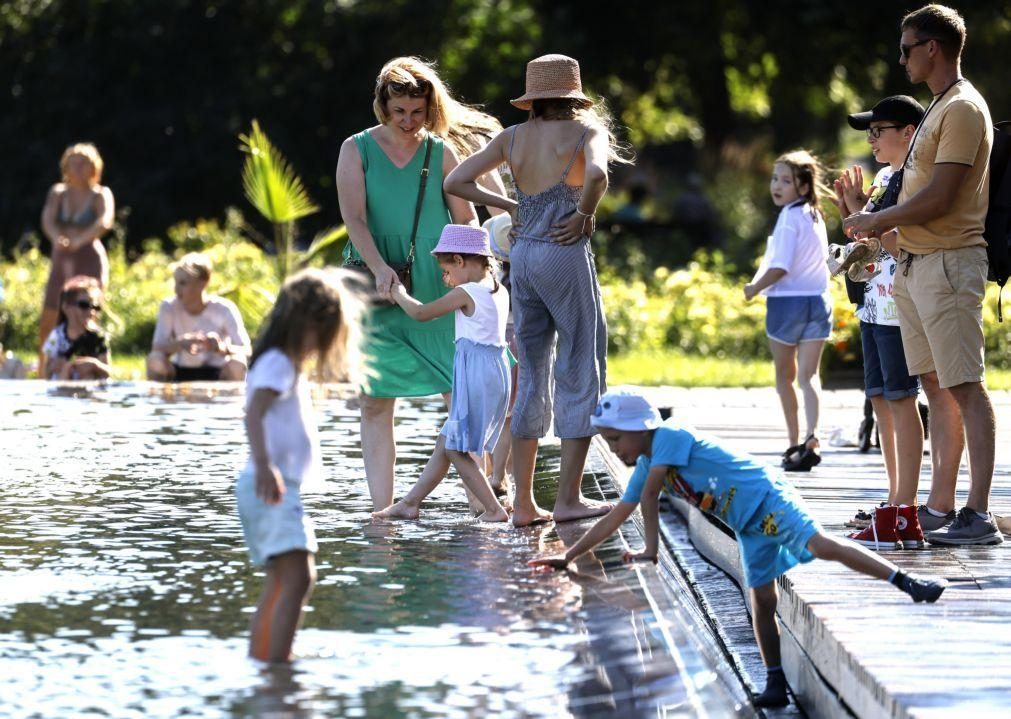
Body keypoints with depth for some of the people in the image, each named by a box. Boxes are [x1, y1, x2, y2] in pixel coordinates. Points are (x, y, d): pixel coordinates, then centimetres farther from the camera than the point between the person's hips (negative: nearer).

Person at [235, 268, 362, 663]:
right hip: (271, 487, -11)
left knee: (280, 585, 13)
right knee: (298, 577, -22)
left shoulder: (290, 366, 22)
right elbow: (254, 415, -25)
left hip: (282, 488, 11)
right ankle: (278, 664, -30)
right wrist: (264, 466, -38)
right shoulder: (276, 364, -10)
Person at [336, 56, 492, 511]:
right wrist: (379, 268, -22)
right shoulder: (357, 150, 4)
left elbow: (466, 220, 6)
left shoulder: (441, 153, 7)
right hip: (377, 293, -1)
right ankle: (381, 512, -2)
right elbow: (353, 217, -7)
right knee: (376, 402, -3)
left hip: (437, 291, 1)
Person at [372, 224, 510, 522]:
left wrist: (399, 294, 10)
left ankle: (493, 509, -7)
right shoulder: (500, 291, 10)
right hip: (497, 370, 9)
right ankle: (410, 503, 19)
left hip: (476, 373, -9)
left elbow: (421, 313, -5)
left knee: (456, 449, -3)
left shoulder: (465, 293, -13)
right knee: (445, 443, 13)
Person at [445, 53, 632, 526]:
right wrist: (585, 215, -8)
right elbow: (597, 174, -25)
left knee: (532, 375, 11)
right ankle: (568, 498, -1)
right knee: (581, 370, 2)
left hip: (522, 253, 6)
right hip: (564, 253, -5)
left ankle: (523, 502, 9)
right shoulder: (586, 131, -3)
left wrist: (510, 207, 14)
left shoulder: (512, 138, 10)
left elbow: (455, 182, 8)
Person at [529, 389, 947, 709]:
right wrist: (568, 557, 24)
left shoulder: (669, 436, -12)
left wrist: (650, 550, -8)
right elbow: (615, 518, 23)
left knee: (821, 545, -27)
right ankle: (777, 684, 6)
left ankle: (908, 582, -34)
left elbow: (650, 496, -15)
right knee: (762, 601, 4)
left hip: (767, 499, -9)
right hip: (749, 528, 9)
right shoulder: (645, 468, 16)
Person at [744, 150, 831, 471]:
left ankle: (794, 440, 14)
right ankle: (811, 436, -19)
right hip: (818, 299, 6)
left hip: (787, 300, -6)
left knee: (784, 374, 11)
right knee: (808, 374, 1)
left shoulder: (789, 217, -13)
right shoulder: (815, 216, 11)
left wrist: (754, 288, -4)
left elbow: (780, 267, -19)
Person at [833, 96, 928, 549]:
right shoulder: (884, 179, 16)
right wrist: (850, 209, 7)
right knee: (880, 400, 11)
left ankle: (905, 516, -11)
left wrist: (860, 212, -15)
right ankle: (897, 504, 17)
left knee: (900, 399, -10)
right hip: (874, 303, 10)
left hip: (901, 303, -10)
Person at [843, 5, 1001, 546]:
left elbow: (940, 197, -20)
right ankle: (940, 508, 15)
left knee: (964, 387, -11)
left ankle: (979, 515, -14)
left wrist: (879, 221, -9)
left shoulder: (963, 109, -13)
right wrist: (889, 232, 14)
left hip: (949, 262, -10)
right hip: (916, 263, 10)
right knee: (936, 387, 11)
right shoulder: (940, 107, 19)